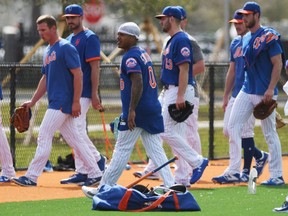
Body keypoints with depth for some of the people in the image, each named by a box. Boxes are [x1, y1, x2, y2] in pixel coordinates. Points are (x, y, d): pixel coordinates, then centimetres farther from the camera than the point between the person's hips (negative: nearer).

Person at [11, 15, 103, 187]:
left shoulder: (66, 47, -10)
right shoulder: (48, 52, 18)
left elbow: (78, 74, -15)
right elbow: (45, 79, 25)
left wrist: (76, 102, -19)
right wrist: (33, 101, 21)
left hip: (63, 101, -9)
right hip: (56, 102, 9)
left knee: (44, 136, -10)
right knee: (75, 140, 9)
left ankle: (32, 177, -8)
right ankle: (95, 174, 11)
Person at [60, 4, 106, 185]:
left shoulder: (89, 38, -8)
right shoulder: (68, 40, 17)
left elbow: (95, 67, -14)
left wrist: (94, 95, -19)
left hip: (82, 94, -9)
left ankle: (98, 159, 0)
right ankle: (82, 172, 8)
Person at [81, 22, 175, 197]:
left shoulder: (131, 56, -12)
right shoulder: (144, 53, 17)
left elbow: (137, 83, -24)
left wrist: (132, 110, -27)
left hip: (136, 111, -9)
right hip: (153, 109, 9)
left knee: (122, 150, -3)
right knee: (156, 150, 7)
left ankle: (103, 189, 4)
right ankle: (170, 185, -1)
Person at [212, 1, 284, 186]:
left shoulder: (269, 36, -10)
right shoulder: (246, 39, 14)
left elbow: (278, 64, -14)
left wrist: (271, 89, -21)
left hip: (264, 94, -8)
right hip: (247, 91, 8)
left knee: (270, 134, -3)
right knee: (233, 127, 2)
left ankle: (277, 176, 3)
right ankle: (234, 171, 6)